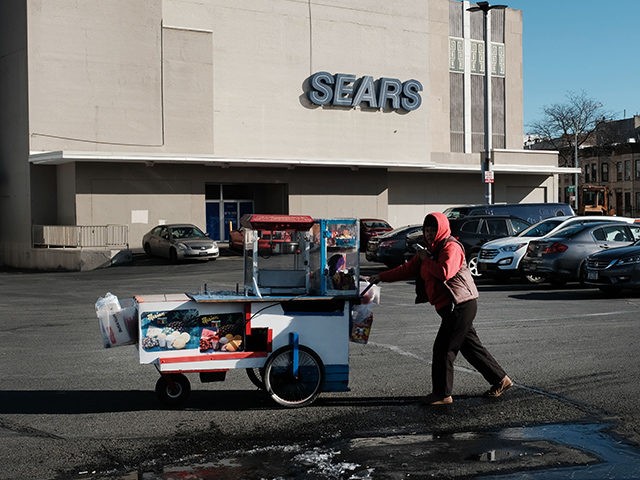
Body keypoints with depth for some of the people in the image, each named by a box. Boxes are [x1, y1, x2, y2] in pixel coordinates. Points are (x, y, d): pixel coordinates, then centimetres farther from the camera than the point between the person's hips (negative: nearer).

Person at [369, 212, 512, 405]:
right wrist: (381, 277, 14)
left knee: (443, 348, -7)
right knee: (470, 347, 13)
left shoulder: (451, 247, -12)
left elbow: (445, 272, -28)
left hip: (461, 305, -10)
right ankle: (500, 380, 22)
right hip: (452, 307, 10)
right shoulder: (430, 250, 17)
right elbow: (407, 269, 19)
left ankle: (442, 394, 0)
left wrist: (426, 260, -16)